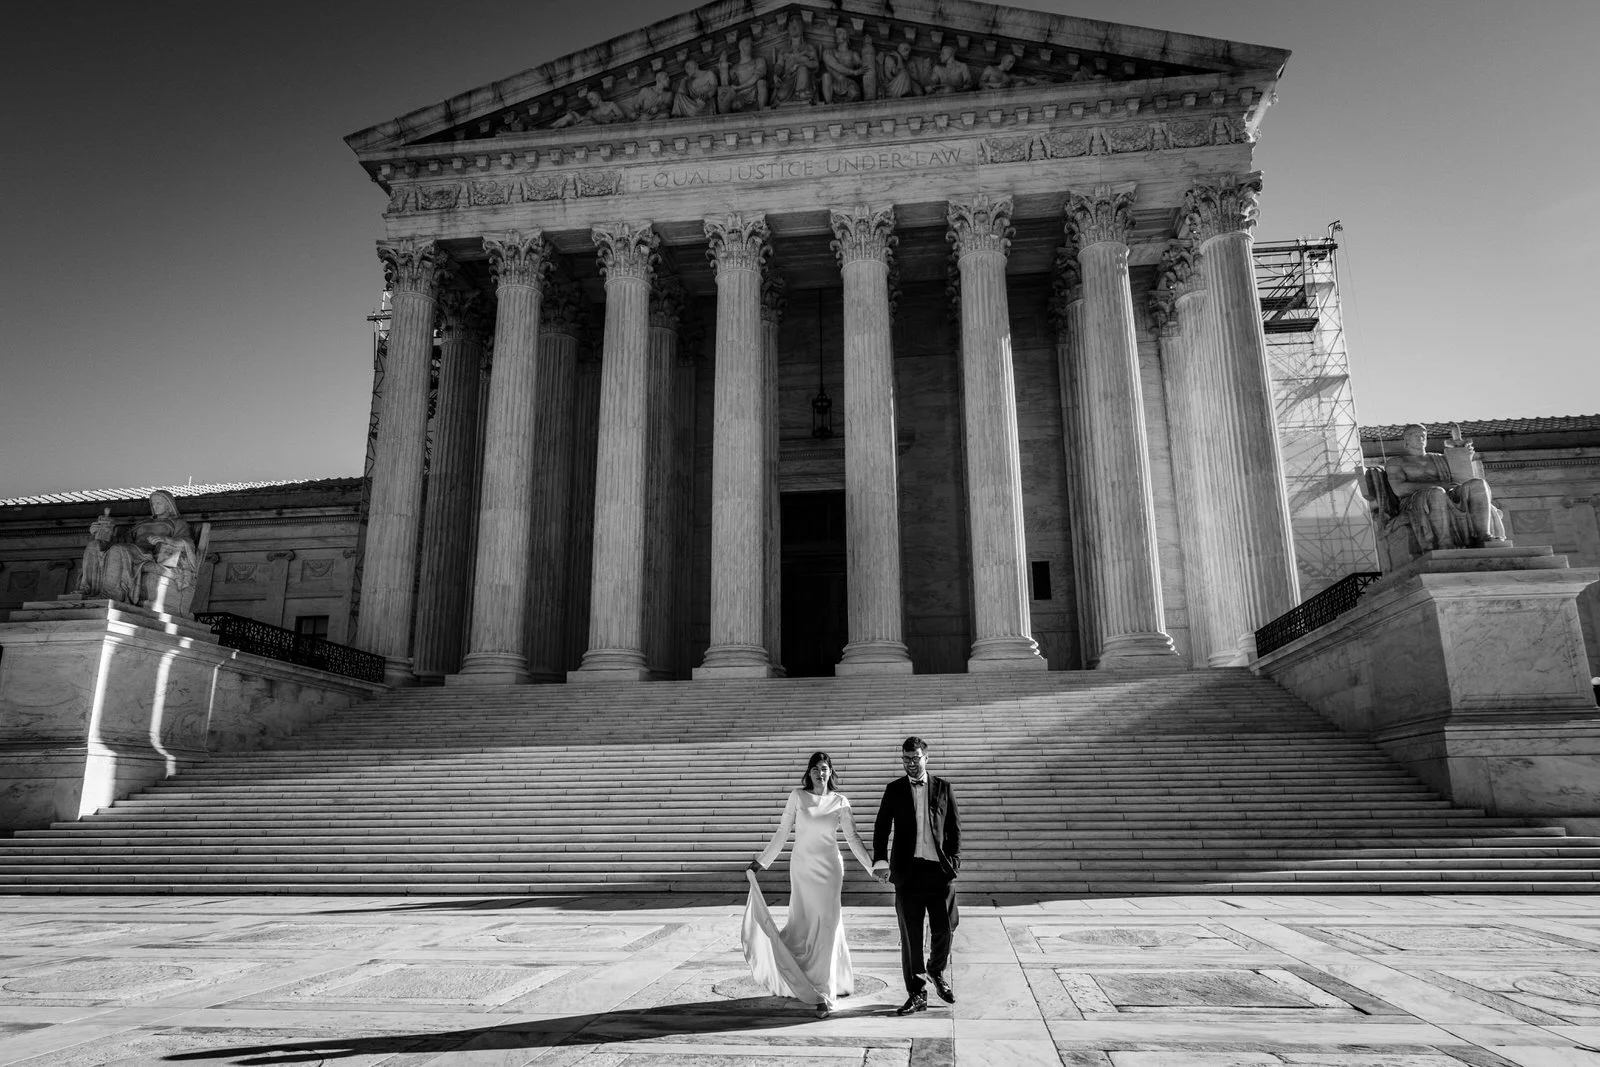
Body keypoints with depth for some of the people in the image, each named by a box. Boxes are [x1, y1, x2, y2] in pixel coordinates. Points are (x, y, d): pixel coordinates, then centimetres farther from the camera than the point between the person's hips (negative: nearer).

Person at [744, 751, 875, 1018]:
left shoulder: (840, 802, -1)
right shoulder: (797, 796, -1)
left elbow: (853, 838, 5)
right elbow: (782, 833, 4)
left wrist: (873, 867, 1)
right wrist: (761, 861, 5)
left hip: (828, 868, -1)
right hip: (801, 868, 1)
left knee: (826, 927, -4)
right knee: (803, 925, 7)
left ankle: (824, 994, 4)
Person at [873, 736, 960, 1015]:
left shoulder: (943, 788, 7)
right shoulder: (894, 789, 6)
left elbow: (954, 827, 8)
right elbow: (882, 827, 2)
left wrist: (954, 860, -3)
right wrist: (880, 860, -10)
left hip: (940, 869, 0)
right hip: (907, 870, 0)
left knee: (945, 928, 2)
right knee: (910, 935, 3)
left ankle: (938, 971, 32)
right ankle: (917, 994, 14)